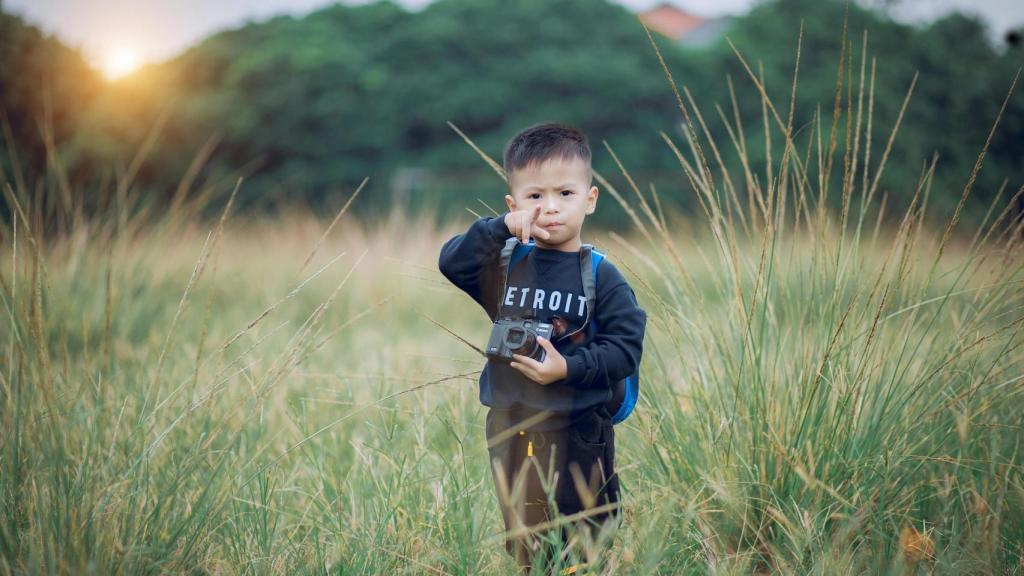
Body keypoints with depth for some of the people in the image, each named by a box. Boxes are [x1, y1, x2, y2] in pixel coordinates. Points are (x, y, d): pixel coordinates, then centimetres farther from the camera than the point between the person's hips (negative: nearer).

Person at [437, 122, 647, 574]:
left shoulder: (600, 277, -5)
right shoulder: (506, 264, 5)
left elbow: (625, 347, -11)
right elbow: (451, 263, -8)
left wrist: (569, 368, -22)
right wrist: (499, 229, -18)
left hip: (578, 431, -3)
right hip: (511, 427, 3)